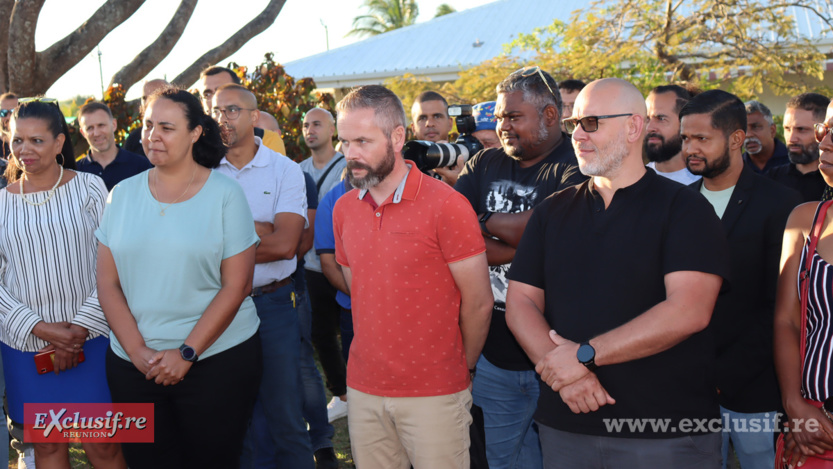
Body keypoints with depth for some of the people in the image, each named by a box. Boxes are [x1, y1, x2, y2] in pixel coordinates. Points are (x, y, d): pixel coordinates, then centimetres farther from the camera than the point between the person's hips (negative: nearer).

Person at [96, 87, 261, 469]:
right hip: (132, 363, 3)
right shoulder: (122, 194, 6)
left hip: (217, 356, -3)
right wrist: (138, 351, -8)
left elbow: (236, 285, -8)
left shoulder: (225, 194, -4)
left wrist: (187, 353, -13)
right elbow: (108, 283, 4)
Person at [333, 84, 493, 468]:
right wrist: (379, 356, 12)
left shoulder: (446, 205, -14)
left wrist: (460, 368, 3)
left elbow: (478, 303, -8)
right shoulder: (343, 209, 6)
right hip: (363, 389, 5)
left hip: (434, 393, -5)